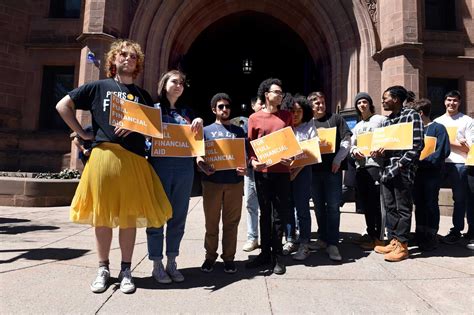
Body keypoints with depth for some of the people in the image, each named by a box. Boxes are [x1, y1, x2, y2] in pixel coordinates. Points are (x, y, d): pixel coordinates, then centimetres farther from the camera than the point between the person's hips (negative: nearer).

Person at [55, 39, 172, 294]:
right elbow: (63, 106, 10)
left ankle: (126, 271, 16)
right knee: (102, 215, 4)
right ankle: (103, 269, 20)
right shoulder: (98, 87, 11)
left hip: (134, 159, 1)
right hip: (103, 156, -1)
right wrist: (83, 133, 2)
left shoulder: (143, 95, 17)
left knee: (129, 216, 4)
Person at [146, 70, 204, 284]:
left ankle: (172, 263, 21)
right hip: (160, 166, -3)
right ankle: (157, 265, 14)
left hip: (185, 168, 4)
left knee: (178, 217, 8)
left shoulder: (187, 112, 16)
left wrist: (200, 123, -4)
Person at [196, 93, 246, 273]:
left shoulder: (238, 131, 15)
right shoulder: (206, 130, 11)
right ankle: (210, 256, 22)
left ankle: (229, 257, 19)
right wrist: (204, 167, -17)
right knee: (211, 222, 7)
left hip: (234, 181, 1)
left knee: (231, 222, 6)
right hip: (211, 181, -1)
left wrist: (244, 168, -9)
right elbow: (199, 156, 5)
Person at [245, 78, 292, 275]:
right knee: (265, 213, 10)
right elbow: (250, 144, 5)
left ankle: (277, 256, 16)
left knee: (280, 214, 4)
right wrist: (253, 161, -12)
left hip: (282, 170, 0)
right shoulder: (254, 118, 5)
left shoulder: (286, 116, 10)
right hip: (262, 171, 0)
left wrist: (291, 157, -7)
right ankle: (265, 253, 22)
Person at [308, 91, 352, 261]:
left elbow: (346, 140, 1)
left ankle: (332, 243, 3)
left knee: (333, 206, -4)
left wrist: (338, 159, -9)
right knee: (319, 206, 10)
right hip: (313, 169, 3)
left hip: (333, 168, -3)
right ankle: (323, 238, 24)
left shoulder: (335, 118, 6)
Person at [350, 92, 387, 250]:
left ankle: (379, 237, 2)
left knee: (376, 202, -6)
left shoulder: (380, 120, 5)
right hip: (360, 166, 7)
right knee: (365, 202, 10)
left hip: (375, 164, -6)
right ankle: (370, 233, 21)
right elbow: (351, 145, 17)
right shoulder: (357, 127, 24)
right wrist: (354, 150, -5)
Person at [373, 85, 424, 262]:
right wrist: (379, 152, -1)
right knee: (389, 208, 10)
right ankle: (393, 241, 20)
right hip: (387, 169, 7)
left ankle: (402, 246, 9)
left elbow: (417, 145, -11)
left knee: (403, 209, 0)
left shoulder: (411, 115, -4)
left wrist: (400, 164, -17)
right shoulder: (387, 121, 17)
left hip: (403, 170, -7)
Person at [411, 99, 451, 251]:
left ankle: (431, 236, 11)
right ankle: (420, 234, 23)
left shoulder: (438, 128, -7)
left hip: (432, 172, -6)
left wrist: (422, 162, -23)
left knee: (431, 204, 0)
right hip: (417, 172, 6)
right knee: (419, 203, 11)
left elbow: (443, 151, -16)